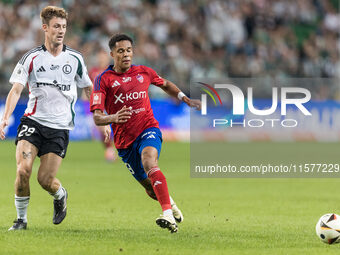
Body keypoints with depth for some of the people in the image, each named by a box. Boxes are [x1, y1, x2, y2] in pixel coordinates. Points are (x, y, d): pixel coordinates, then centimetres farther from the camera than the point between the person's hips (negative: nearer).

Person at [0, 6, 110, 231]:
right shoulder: (31, 58, 0)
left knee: (45, 179, -8)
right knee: (23, 170, -18)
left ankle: (61, 196, 28)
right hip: (33, 121, 0)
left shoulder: (75, 59, 5)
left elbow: (89, 89, 16)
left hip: (60, 127, 0)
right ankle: (21, 219, 2)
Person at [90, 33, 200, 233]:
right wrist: (114, 117, -34)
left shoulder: (144, 72, 6)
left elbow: (165, 85, 29)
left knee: (149, 162, -33)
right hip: (124, 140, 1)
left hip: (148, 129, -1)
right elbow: (97, 118, -13)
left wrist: (186, 100, 18)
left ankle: (169, 216, -45)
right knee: (151, 189, 9)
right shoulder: (104, 80, -4)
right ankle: (170, 203, 46)